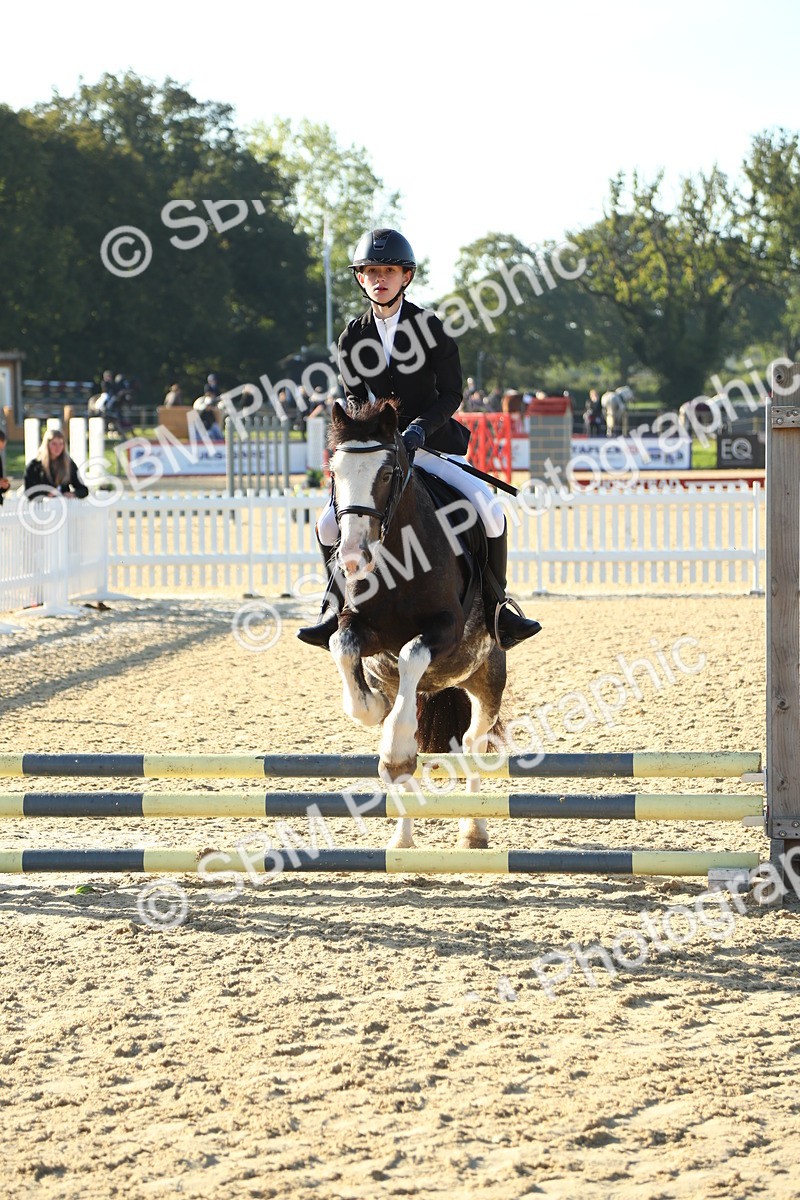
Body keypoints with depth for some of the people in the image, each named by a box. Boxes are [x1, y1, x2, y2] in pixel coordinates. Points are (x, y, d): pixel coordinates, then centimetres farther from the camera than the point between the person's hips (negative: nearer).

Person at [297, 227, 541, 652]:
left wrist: (420, 428, -24)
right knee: (330, 522, -15)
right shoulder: (352, 339, 2)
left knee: (489, 507, -24)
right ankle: (336, 609, 7)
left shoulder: (431, 327, -5)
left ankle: (496, 605, -8)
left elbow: (451, 394, -8)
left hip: (432, 443, -2)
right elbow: (355, 398, 8)